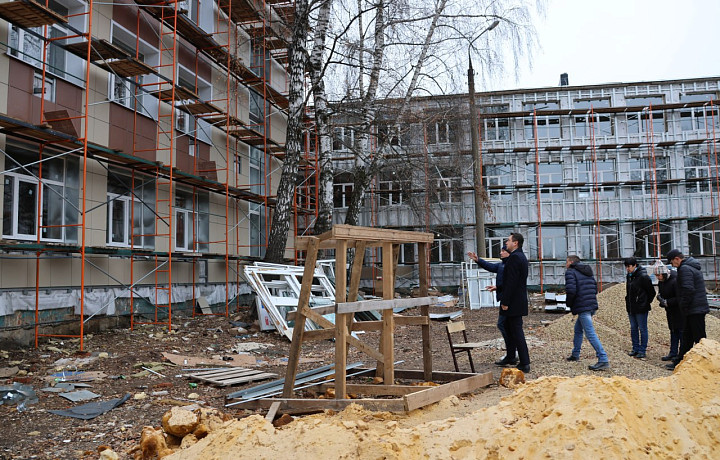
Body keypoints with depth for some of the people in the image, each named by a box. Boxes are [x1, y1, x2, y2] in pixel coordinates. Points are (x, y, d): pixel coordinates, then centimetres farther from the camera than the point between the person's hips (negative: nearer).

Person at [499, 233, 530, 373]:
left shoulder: (514, 257, -17)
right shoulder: (521, 256, 16)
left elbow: (511, 281, -22)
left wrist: (505, 302, -20)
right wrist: (498, 287, 27)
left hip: (514, 302, -10)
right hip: (519, 301, 10)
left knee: (517, 331, -6)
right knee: (508, 327, 19)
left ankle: (525, 364, -3)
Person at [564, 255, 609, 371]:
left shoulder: (570, 272, -6)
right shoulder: (588, 272, 20)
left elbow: (571, 290, -19)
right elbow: (595, 288, 18)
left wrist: (569, 304, -4)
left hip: (582, 308, -9)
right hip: (592, 305, 9)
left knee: (590, 333, -10)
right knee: (578, 329, 24)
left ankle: (603, 360, -15)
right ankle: (575, 355, 35)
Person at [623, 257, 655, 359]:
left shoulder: (643, 277, -15)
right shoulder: (629, 276, 9)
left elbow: (652, 292, -9)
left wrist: (645, 303, -3)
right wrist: (628, 301, 13)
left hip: (641, 308, -8)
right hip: (631, 308, 8)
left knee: (642, 329, 1)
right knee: (633, 329, 14)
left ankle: (642, 350, 7)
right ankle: (635, 349, 23)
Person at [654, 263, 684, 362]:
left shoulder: (675, 281, -24)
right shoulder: (661, 281, 4)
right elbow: (660, 293, 16)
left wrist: (667, 302, -22)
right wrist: (660, 298, -6)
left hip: (679, 310, -9)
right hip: (670, 310, 9)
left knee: (681, 331, -4)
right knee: (673, 331, 14)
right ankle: (673, 353, 20)